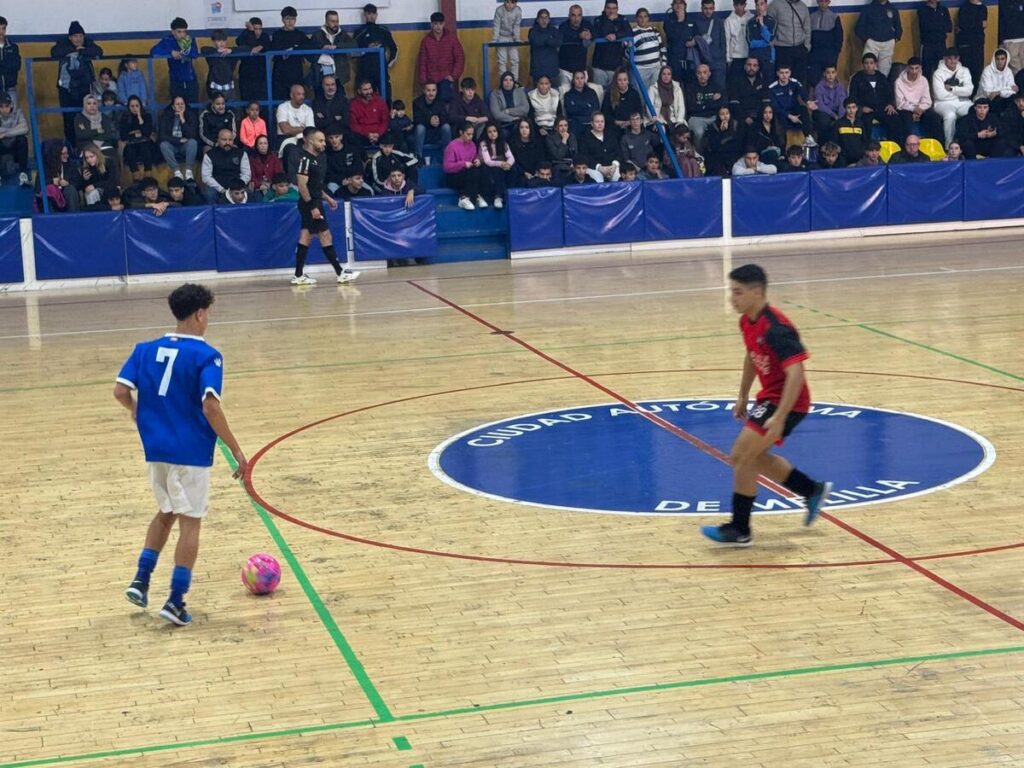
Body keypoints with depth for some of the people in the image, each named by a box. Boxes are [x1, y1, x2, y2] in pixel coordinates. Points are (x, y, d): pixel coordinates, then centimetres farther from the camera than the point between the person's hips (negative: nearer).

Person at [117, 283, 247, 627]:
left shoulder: (146, 349, 4)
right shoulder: (206, 356, -12)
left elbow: (121, 392, -2)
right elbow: (210, 407, -21)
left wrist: (139, 413, 20)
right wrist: (236, 450, -15)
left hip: (156, 448, 6)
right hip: (190, 452, -5)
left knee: (166, 513, 25)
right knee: (190, 522, 4)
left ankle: (141, 579, 16)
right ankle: (175, 601, 2)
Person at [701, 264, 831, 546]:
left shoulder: (776, 329, -27)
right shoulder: (747, 322, 2)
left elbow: (795, 374, -33)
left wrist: (779, 418, -37)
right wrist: (743, 396, 23)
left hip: (787, 402, -10)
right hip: (769, 396, 10)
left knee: (742, 456, -11)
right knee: (753, 457, 18)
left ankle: (739, 531, 0)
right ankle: (813, 491, 33)